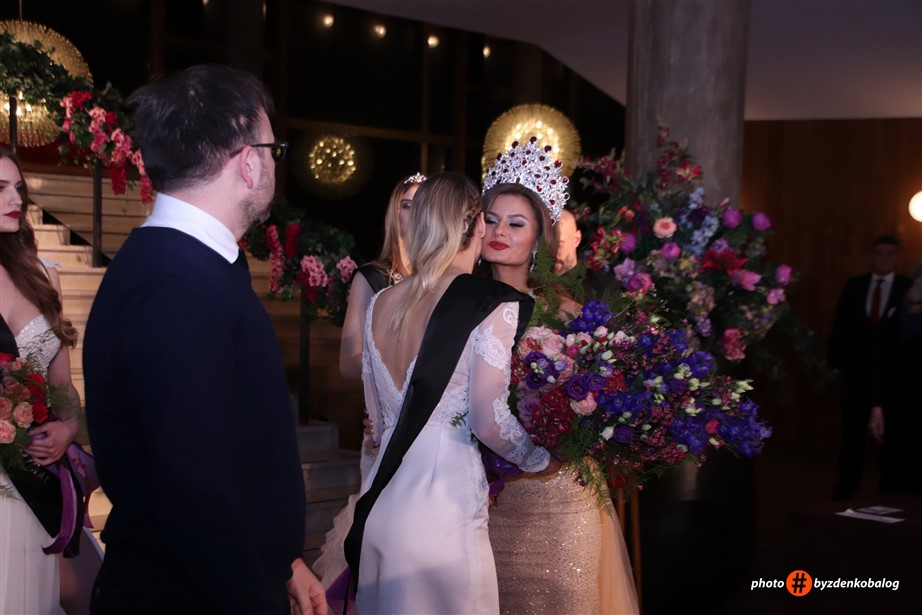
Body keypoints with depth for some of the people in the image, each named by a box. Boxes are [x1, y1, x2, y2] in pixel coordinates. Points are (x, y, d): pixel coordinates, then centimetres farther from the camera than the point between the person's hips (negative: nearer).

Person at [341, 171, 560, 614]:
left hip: (380, 504, 6)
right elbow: (490, 422, -14)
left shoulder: (381, 304, 7)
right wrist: (544, 461, 4)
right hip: (444, 509, -6)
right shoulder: (494, 305, -11)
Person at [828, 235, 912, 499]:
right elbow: (840, 326, 6)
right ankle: (845, 490, 12)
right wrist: (834, 363, -1)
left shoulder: (908, 289, 0)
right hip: (856, 369, 2)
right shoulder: (854, 286, 8)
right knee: (851, 432, 5)